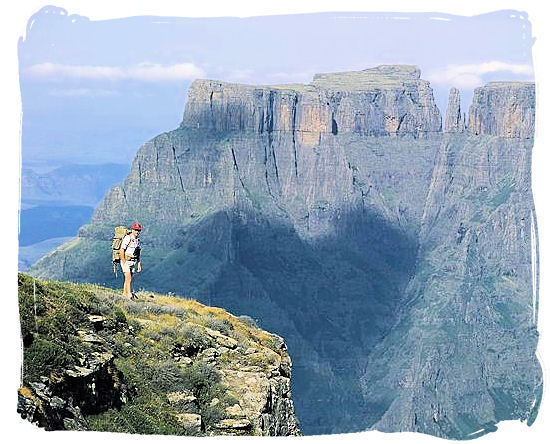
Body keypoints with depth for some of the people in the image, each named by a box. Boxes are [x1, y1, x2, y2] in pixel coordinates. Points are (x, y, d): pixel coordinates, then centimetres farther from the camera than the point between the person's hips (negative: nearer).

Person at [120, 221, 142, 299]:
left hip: (133, 262, 7)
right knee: (128, 279, -13)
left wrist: (139, 264, 14)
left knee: (128, 279, 10)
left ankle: (124, 293, 17)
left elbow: (138, 253, 18)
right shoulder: (127, 238, -14)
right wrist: (124, 263, -18)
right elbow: (122, 250, -17)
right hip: (126, 261, -7)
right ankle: (129, 295, -17)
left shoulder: (137, 240, 11)